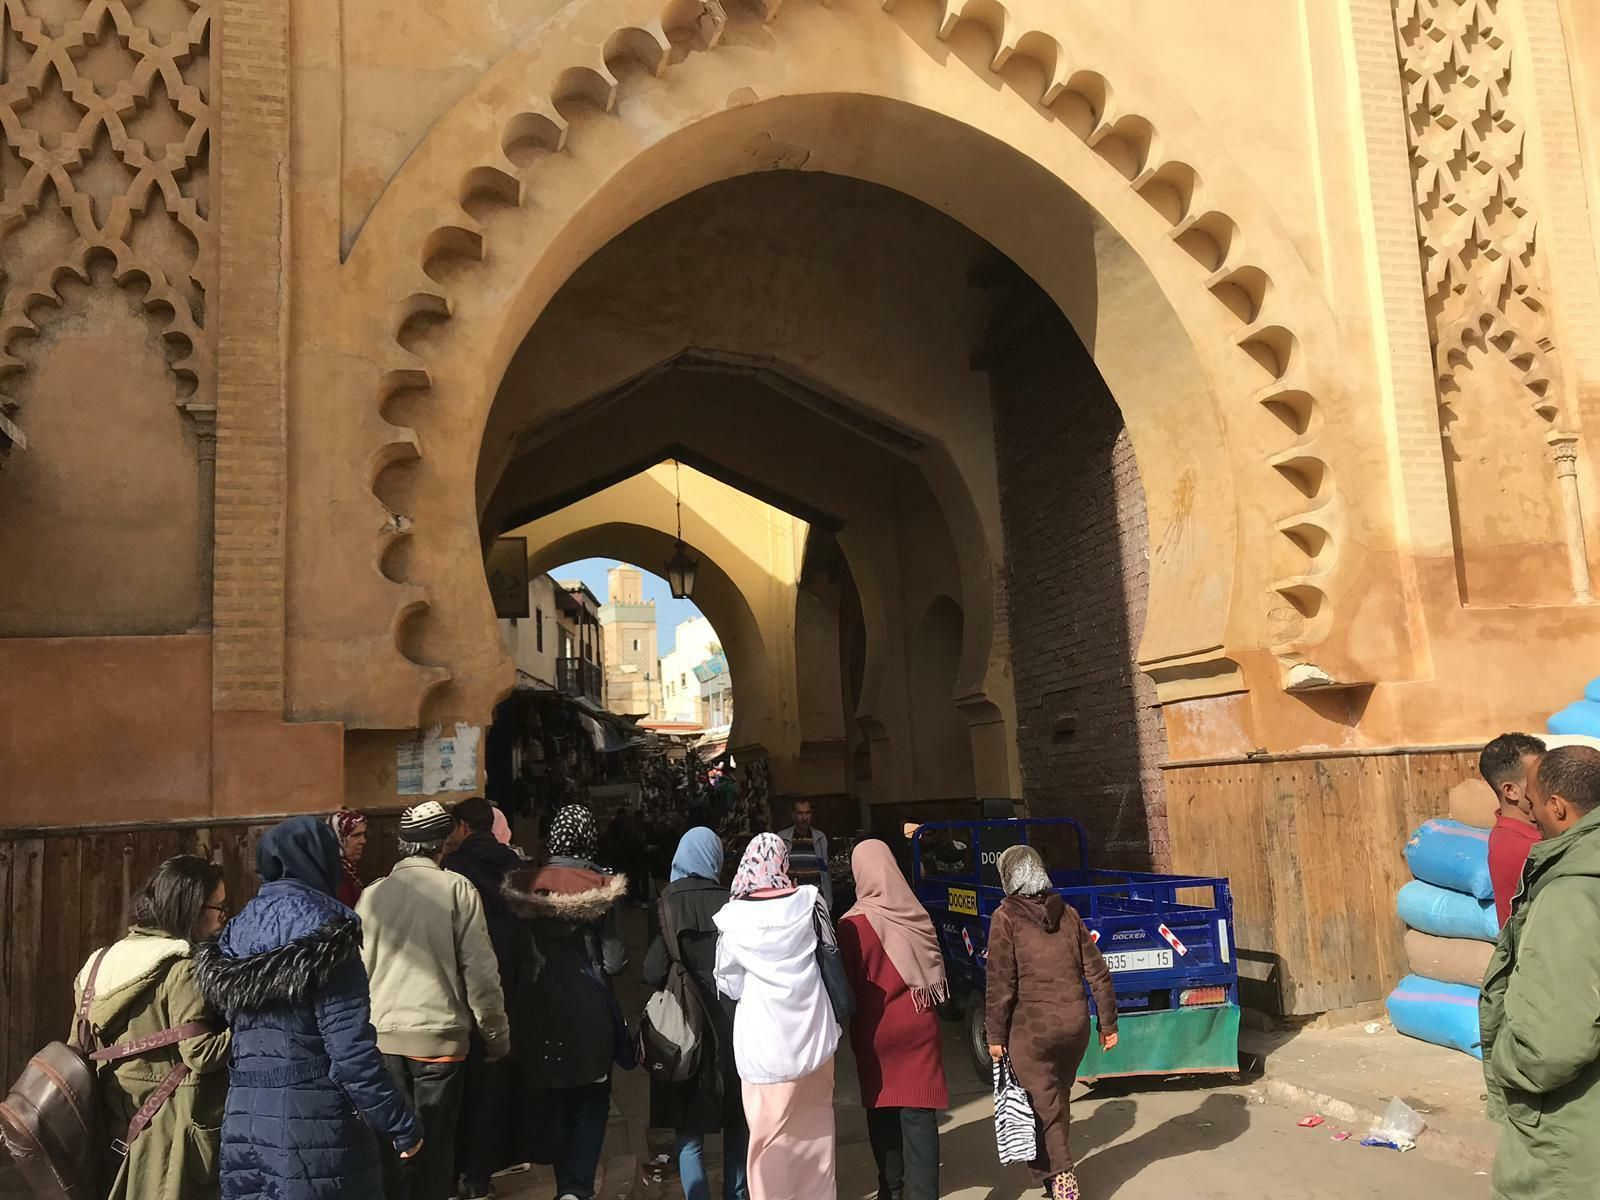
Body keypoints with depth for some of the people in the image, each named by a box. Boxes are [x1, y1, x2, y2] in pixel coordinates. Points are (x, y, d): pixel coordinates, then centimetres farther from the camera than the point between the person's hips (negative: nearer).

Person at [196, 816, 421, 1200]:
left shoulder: (239, 931, 7)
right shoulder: (326, 935, -13)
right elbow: (352, 1053, -16)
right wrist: (403, 1126, -8)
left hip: (242, 1123, 7)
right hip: (312, 1124, -6)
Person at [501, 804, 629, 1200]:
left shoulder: (525, 885, -4)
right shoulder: (600, 888, -11)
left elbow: (515, 953, 0)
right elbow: (614, 961, -9)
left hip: (538, 1011, 2)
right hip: (590, 1012, -2)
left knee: (549, 1102, 19)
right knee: (591, 1102, 10)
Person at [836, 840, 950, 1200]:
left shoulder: (853, 925, -13)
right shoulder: (918, 916, -2)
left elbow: (848, 984, -5)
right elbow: (934, 972, 8)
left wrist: (849, 1021, 10)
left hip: (876, 1032, -2)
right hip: (918, 1027, 2)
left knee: (883, 1113, 11)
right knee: (919, 1113, 4)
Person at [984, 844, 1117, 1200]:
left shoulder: (1006, 918, -8)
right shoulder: (1067, 914, 5)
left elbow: (1001, 983, -11)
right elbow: (1097, 973, 5)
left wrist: (996, 1034, -3)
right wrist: (1108, 1023, 13)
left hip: (1031, 1027, -5)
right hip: (1075, 1024, 5)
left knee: (1043, 1106, 3)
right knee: (1058, 1101, 20)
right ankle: (1055, 1168, 34)